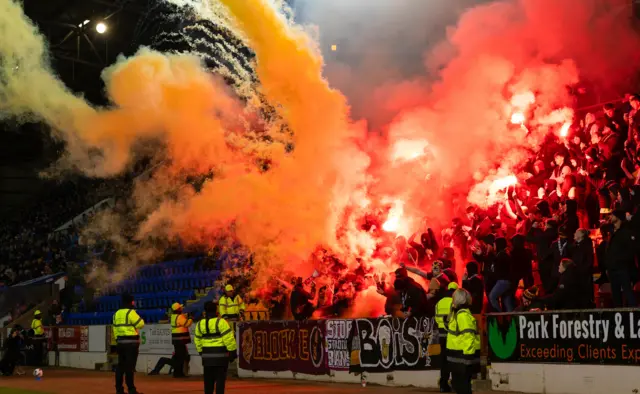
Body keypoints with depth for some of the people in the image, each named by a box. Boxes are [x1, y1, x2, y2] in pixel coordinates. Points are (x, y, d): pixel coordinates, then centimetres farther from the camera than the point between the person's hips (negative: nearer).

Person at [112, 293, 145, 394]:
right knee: (130, 366, -7)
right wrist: (139, 318, 8)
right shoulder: (131, 312, -11)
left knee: (121, 365, 10)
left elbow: (115, 329, 16)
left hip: (120, 342, 7)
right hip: (131, 342, -7)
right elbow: (141, 324, -12)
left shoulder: (117, 313, 14)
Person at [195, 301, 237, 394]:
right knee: (220, 379, -2)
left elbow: (198, 341, 14)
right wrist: (232, 351, -7)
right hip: (220, 355, -5)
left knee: (208, 379, 13)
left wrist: (201, 352, 25)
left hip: (207, 355, 5)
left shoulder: (200, 324, 6)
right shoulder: (220, 322, -13)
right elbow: (228, 338, -14)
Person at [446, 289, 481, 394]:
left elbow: (469, 336, -24)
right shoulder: (457, 313, 16)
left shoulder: (463, 315, -18)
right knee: (458, 383, 17)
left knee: (462, 385, -7)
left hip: (463, 355, -10)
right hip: (458, 355, 10)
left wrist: (468, 356, -26)